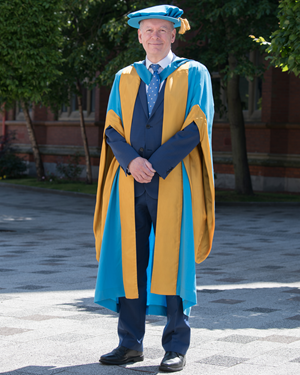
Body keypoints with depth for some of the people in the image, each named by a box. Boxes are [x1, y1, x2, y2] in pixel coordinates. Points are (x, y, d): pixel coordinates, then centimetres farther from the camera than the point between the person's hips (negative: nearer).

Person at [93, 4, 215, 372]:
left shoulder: (194, 74, 5)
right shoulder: (124, 78, 15)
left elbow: (197, 126, -6)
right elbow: (112, 129, 8)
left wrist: (156, 164, -14)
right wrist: (131, 161, -12)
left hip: (175, 181, -3)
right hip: (130, 182, 3)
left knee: (173, 261, -2)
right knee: (129, 259, 1)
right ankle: (131, 343, 10)